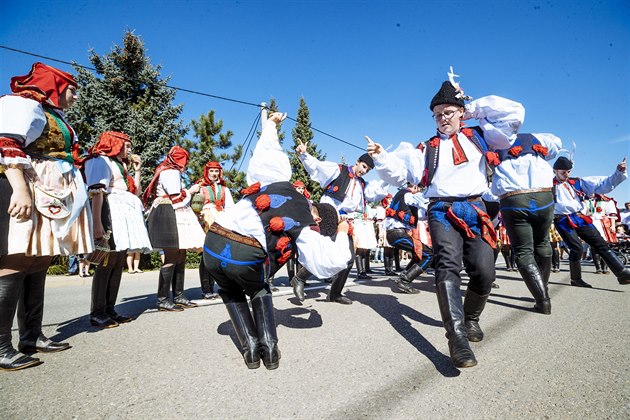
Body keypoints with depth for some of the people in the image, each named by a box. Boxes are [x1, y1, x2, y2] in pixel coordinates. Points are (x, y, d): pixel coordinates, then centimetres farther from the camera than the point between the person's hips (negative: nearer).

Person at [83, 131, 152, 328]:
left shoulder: (119, 165, 30)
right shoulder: (100, 161, 2)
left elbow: (135, 191, 26)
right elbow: (96, 193, -12)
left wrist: (137, 170, 21)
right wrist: (97, 223, -23)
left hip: (126, 215, 9)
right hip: (111, 213, -9)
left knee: (119, 263, 4)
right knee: (108, 263, -11)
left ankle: (110, 309, 7)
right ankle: (97, 313, -7)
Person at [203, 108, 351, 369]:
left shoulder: (278, 181, 19)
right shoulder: (305, 233, 9)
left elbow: (267, 150, 27)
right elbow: (335, 261, 11)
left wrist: (270, 124, 46)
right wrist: (342, 234, 29)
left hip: (212, 246, 4)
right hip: (245, 258, -3)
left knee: (231, 292, 33)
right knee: (259, 290, 33)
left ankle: (250, 346, 21)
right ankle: (269, 346, 19)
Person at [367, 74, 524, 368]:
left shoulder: (479, 135, 19)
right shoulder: (427, 149, 16)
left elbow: (514, 114, 11)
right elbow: (399, 173, 6)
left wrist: (475, 108, 13)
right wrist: (380, 157, -10)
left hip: (475, 209, 1)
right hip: (442, 211, -1)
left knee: (484, 271, -10)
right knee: (448, 266, -21)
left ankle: (471, 318, 19)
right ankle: (457, 337, -25)